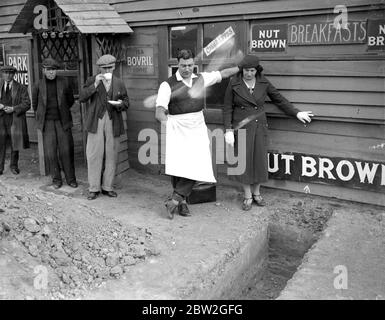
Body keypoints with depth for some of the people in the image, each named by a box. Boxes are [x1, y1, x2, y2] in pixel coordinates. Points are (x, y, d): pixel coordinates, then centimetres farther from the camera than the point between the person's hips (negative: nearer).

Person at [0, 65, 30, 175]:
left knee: (15, 142, 7)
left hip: (15, 118, -1)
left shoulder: (21, 88, 4)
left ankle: (14, 165, 22)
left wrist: (13, 109, -16)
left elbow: (27, 104, -3)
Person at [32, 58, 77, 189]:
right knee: (50, 152, -1)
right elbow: (35, 104, 14)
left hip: (62, 121, 0)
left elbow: (70, 100, 13)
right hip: (47, 122, 0)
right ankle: (56, 179, 13)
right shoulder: (38, 86, -2)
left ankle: (70, 178, 10)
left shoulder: (64, 82, -2)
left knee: (66, 151, -2)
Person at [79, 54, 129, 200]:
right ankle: (94, 188, 8)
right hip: (96, 122, -2)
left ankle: (107, 187, 17)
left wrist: (120, 104, -11)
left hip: (113, 122, 2)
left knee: (111, 155, 5)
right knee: (94, 155, -2)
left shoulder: (119, 83, 9)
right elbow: (82, 98, -7)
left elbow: (126, 102, 12)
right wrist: (95, 84, -16)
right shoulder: (92, 80, 4)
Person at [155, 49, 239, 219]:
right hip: (178, 130, -3)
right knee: (177, 167, -6)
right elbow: (159, 110, -14)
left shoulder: (201, 78, 9)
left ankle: (175, 198, 0)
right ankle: (182, 202, 13)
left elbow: (223, 73, 21)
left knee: (197, 166, -9)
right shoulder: (168, 85, -5)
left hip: (198, 129, 4)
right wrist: (164, 119, -35)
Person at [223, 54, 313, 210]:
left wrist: (296, 113, 9)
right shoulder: (234, 83, -6)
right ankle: (247, 196, 17)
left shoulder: (263, 82, 0)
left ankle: (256, 193, 25)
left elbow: (279, 99, 10)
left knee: (259, 160, 6)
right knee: (244, 161, 2)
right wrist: (228, 130, -10)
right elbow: (228, 108, -4)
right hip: (241, 127, -2)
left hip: (259, 127, 2)